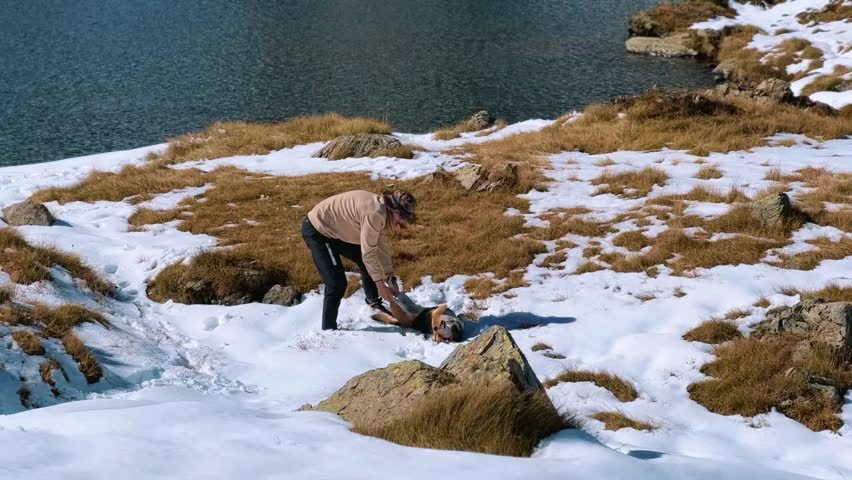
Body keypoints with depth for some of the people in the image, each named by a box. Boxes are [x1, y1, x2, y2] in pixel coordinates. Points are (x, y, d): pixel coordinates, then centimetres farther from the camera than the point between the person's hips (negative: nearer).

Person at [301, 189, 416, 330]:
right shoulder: (374, 213, -30)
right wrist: (380, 284, -17)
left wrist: (391, 279, 6)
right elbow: (368, 253, -25)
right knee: (337, 283, -14)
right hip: (316, 231, -10)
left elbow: (381, 246, 7)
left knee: (367, 264, 19)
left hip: (335, 229, 10)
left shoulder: (380, 208, 0)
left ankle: (374, 303, 39)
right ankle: (328, 331, -3)